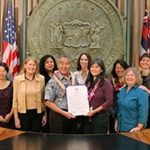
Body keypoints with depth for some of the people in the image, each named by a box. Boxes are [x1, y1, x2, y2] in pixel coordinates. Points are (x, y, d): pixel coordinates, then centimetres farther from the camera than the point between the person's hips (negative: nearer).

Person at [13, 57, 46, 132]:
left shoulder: (41, 79, -1)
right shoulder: (17, 79, -5)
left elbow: (43, 98, 5)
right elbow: (15, 99, -2)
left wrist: (45, 114, 5)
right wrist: (16, 118, -3)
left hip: (37, 113, 1)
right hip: (23, 113, -1)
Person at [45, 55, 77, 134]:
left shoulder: (74, 80, 7)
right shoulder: (53, 82, -8)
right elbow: (48, 102, -11)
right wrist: (64, 113, -16)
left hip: (72, 116, 5)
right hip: (58, 116, -5)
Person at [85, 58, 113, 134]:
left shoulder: (106, 82, -8)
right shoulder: (88, 82, 11)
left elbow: (109, 101, -14)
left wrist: (94, 111, -16)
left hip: (100, 117, -6)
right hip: (88, 117, 6)